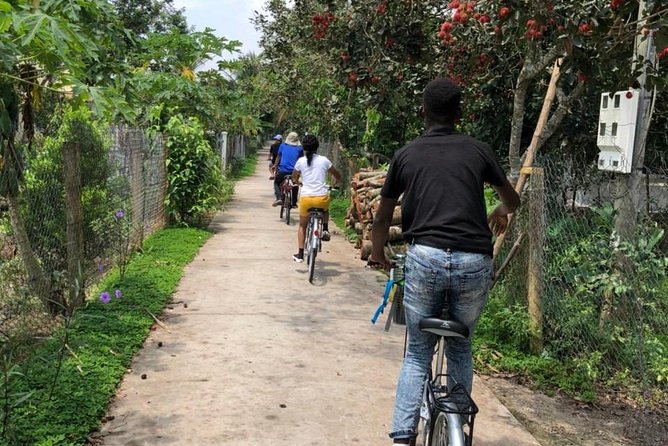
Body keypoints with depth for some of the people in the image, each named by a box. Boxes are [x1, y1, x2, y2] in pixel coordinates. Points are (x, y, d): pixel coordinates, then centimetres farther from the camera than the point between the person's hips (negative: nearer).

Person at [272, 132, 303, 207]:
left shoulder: (282, 146, 7)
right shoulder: (299, 148, 6)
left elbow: (278, 159, 12)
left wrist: (275, 171, 20)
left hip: (282, 171, -1)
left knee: (276, 183, 22)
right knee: (295, 185, 26)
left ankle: (279, 198, -1)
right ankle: (294, 203, 21)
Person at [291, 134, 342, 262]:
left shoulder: (301, 161, 3)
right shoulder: (324, 160, 4)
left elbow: (294, 178, 18)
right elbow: (337, 176, 15)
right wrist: (335, 183, 37)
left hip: (306, 198, 0)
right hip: (322, 197, 0)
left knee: (302, 225, 20)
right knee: (325, 210, 38)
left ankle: (300, 254, 18)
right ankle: (325, 230, 15)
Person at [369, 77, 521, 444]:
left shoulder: (406, 155, 11)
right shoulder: (477, 150, 12)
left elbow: (382, 219, 18)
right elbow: (512, 199, 29)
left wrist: (377, 255, 36)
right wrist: (501, 213, 52)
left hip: (425, 258, -1)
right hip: (474, 262, 1)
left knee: (418, 353, 13)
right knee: (460, 347, 23)